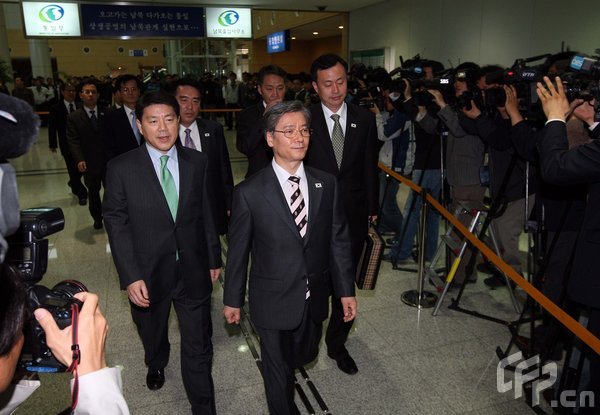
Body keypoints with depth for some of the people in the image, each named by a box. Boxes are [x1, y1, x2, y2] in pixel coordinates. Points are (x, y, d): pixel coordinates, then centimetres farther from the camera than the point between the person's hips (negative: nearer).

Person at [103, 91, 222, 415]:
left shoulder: (197, 162, -4)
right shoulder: (121, 168, -11)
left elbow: (206, 214, 2)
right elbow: (116, 224, -10)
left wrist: (213, 258, 6)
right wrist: (130, 276, -14)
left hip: (193, 270, 0)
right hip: (147, 273, 0)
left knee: (198, 346, 9)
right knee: (152, 333, 27)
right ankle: (156, 364, 62)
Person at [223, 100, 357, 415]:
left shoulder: (326, 184, -5)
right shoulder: (249, 192, -16)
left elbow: (338, 240, 0)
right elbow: (238, 250, -7)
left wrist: (346, 290, 3)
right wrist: (232, 299, 1)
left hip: (314, 298, 4)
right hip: (273, 300, -3)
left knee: (304, 357, 27)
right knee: (278, 370, 15)